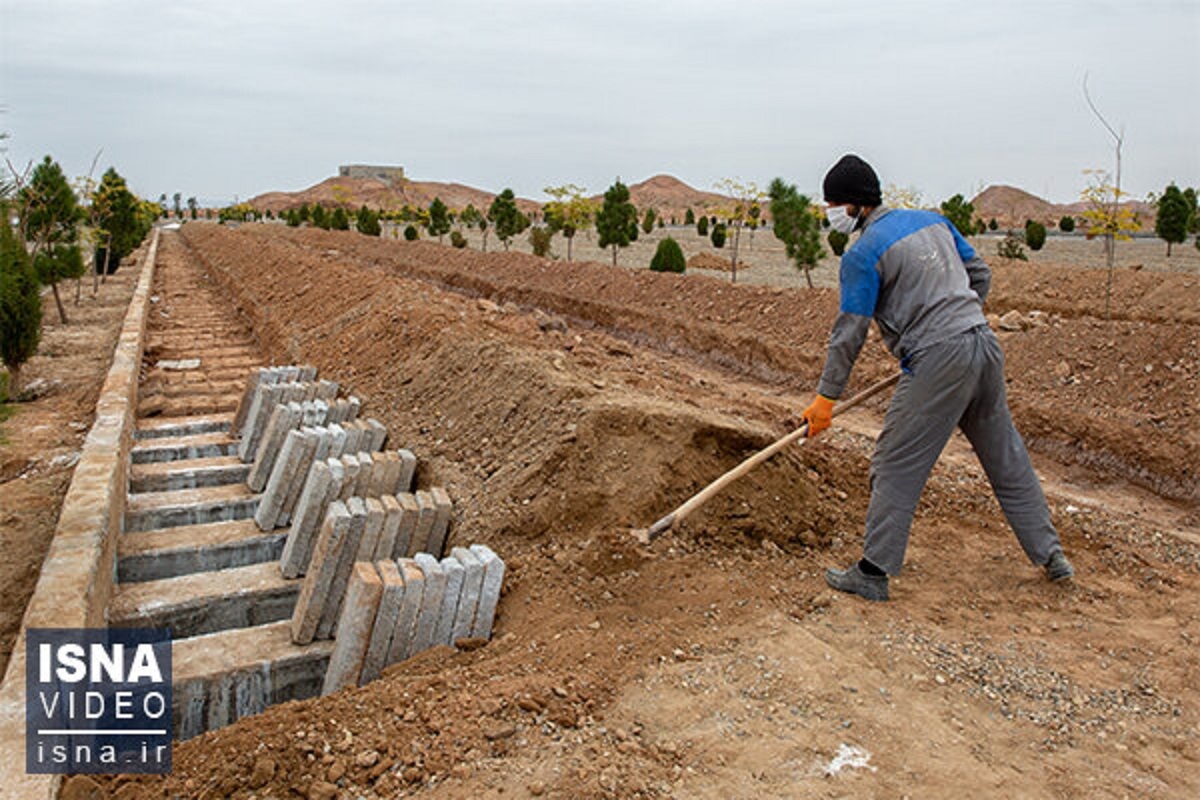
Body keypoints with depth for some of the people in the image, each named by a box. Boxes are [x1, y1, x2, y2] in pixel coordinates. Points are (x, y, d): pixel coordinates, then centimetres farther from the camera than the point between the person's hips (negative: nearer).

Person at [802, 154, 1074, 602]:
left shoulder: (863, 254, -7)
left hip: (938, 362, -8)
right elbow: (980, 274, 20)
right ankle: (1051, 556, 29)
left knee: (896, 467, -1)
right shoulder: (933, 220, 14)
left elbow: (850, 332, -9)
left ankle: (873, 573, 4)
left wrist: (826, 398, -4)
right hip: (984, 345, 8)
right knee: (1006, 458, 18)